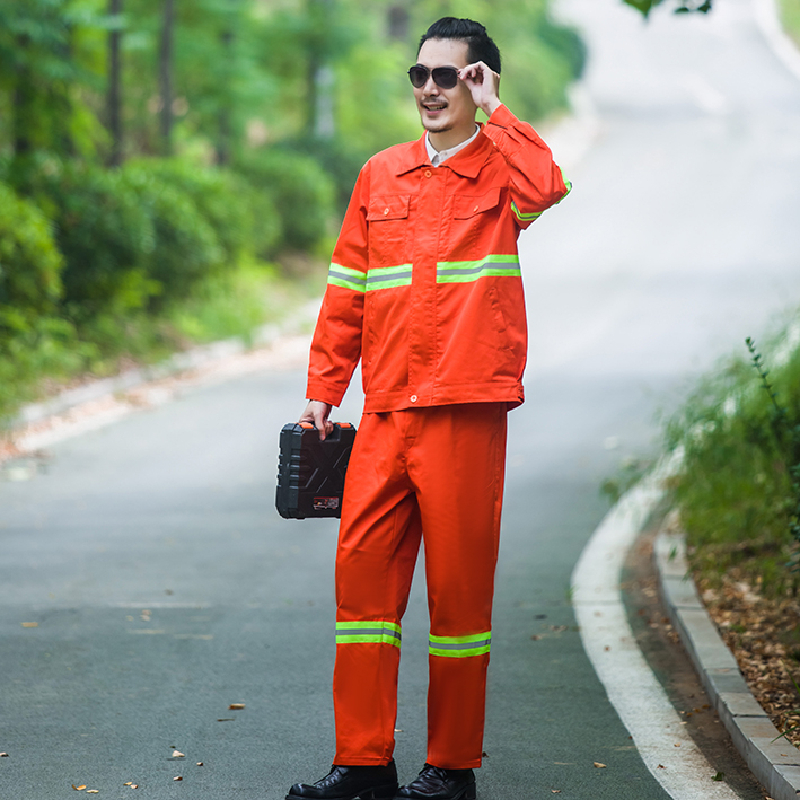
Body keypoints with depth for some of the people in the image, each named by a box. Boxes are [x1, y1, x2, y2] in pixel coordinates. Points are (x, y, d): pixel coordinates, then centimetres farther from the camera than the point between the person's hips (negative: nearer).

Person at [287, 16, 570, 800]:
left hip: (465, 412, -4)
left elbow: (543, 187, -23)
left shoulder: (501, 169, 3)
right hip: (385, 414, 4)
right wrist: (323, 391, 11)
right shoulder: (381, 175, 15)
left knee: (459, 585, 1)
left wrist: (492, 111, -11)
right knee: (361, 573, 1)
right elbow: (347, 290, 17)